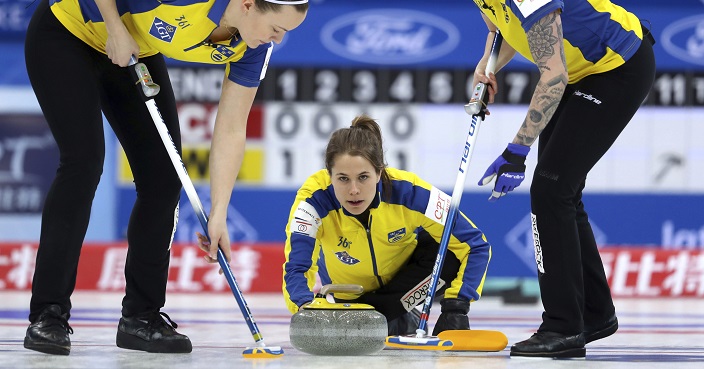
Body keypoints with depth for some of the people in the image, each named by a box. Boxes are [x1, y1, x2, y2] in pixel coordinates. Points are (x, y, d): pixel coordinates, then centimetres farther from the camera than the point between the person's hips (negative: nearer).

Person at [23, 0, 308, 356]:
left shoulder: (253, 47, -18)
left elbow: (231, 130, -14)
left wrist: (218, 215, -17)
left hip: (137, 52, 7)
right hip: (66, 33, -6)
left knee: (164, 177, -3)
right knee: (83, 163, -17)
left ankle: (141, 316, 6)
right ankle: (47, 316, -14)